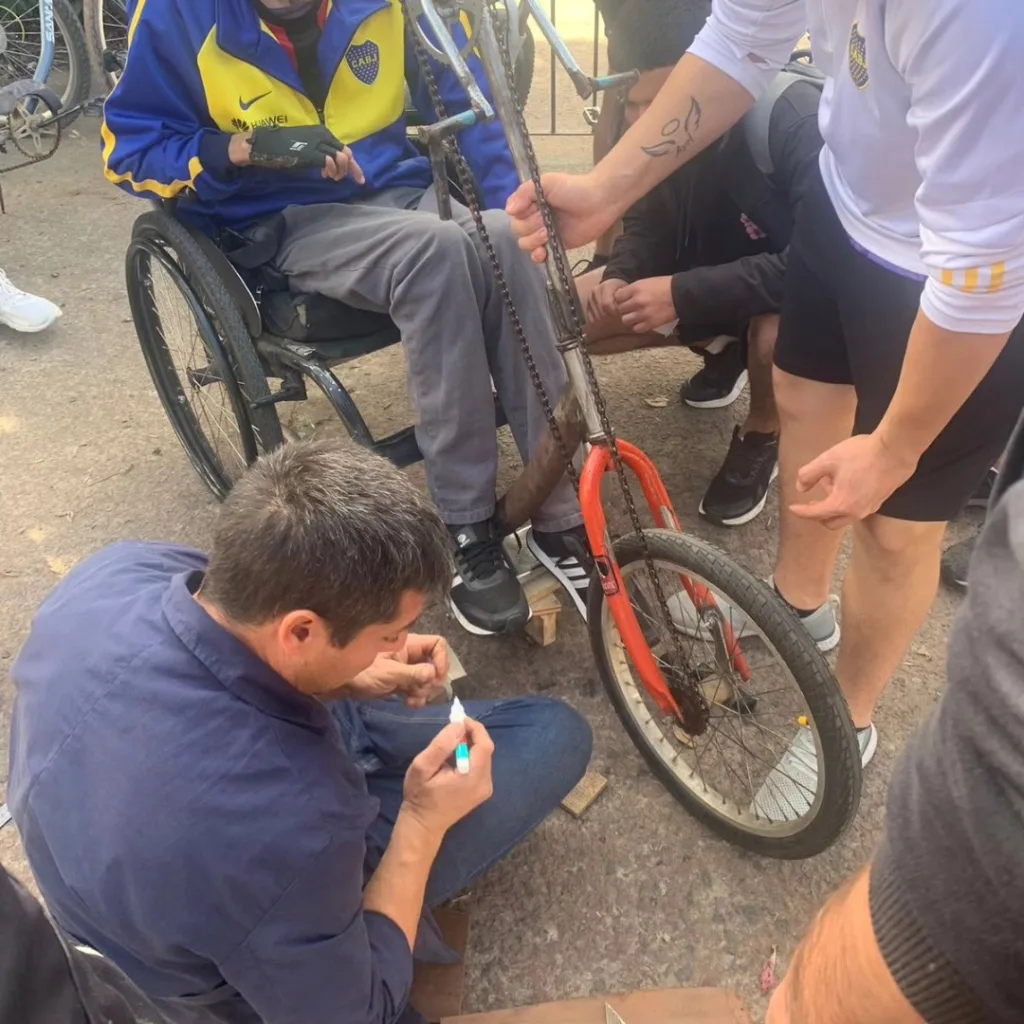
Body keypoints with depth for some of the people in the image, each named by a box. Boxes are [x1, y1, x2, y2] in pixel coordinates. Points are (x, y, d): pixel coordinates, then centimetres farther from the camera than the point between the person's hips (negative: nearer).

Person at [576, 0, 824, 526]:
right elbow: (649, 220, 1)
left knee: (778, 327, -42)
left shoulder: (794, 119, -30)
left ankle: (761, 437, -6)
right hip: (714, 276, 6)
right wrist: (621, 277, -22)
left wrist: (686, 295, -38)